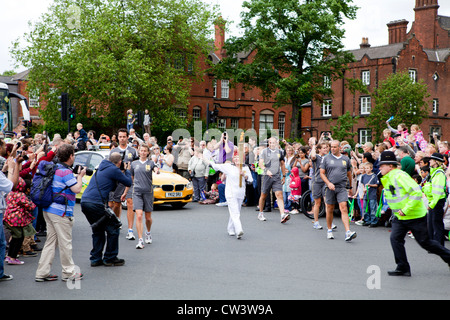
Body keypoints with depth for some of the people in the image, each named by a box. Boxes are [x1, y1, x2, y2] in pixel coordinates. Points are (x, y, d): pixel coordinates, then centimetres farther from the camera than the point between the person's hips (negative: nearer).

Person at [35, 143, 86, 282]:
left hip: (49, 210, 9)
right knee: (65, 243, 1)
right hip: (61, 211, -9)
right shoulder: (66, 172, -16)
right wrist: (80, 175, -3)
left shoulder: (55, 168, 13)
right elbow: (77, 189, -17)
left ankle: (42, 273, 12)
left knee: (51, 241, 12)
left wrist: (76, 175, 16)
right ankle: (69, 273, 11)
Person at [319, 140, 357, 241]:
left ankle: (348, 233, -20)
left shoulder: (346, 159, 9)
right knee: (330, 209, 8)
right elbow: (322, 173, 4)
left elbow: (349, 174, 19)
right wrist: (329, 183, -10)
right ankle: (329, 230, 26)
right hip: (330, 187, 0)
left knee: (344, 208, -13)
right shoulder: (326, 158, 5)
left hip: (342, 188, 0)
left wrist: (350, 187, 22)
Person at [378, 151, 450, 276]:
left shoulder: (399, 176, -22)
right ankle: (403, 268, 1)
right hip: (400, 217, 8)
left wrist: (405, 210, -25)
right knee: (395, 238, -6)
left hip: (415, 216, -8)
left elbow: (417, 193, -27)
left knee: (424, 242, 2)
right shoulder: (387, 179, 7)